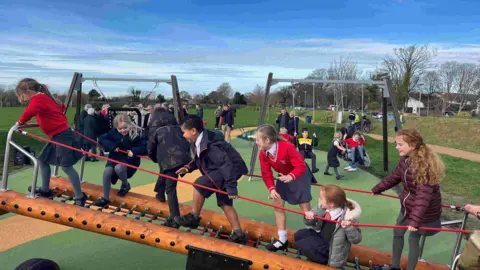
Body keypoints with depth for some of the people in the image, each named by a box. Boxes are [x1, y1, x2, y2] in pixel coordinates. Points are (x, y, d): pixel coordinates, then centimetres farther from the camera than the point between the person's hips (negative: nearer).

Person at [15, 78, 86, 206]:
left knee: (66, 166, -10)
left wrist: (20, 122, -16)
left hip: (62, 136, -11)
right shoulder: (44, 97, 16)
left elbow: (29, 112, -33)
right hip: (57, 136, 11)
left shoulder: (38, 99, -13)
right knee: (43, 159, 17)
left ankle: (79, 196, -4)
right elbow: (61, 106, 32)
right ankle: (45, 190, 29)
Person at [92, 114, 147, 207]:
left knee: (118, 168, -34)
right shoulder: (114, 132, -4)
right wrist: (112, 146, -17)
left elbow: (145, 148, -14)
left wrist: (134, 151, -30)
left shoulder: (137, 134, -15)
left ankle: (125, 185, 0)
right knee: (106, 172, -19)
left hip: (129, 160, -4)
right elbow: (101, 139, -2)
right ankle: (105, 198, -2)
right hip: (115, 158, 5)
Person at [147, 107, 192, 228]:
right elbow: (186, 142, 21)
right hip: (183, 157, 6)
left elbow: (151, 148, 17)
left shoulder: (155, 128, 16)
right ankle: (160, 193, 49)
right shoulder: (176, 126, 26)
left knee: (170, 188, -4)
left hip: (169, 160, -5)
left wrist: (156, 159, 35)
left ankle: (174, 219, -8)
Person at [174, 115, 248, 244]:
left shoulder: (209, 145, -30)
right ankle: (239, 234, 18)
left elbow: (226, 164, -32)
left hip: (232, 169, -10)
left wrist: (231, 187, -33)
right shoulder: (199, 141, 0)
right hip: (222, 170, 10)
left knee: (200, 183, -21)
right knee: (225, 203, 11)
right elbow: (199, 160, 17)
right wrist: (189, 167, -2)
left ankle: (194, 217, -4)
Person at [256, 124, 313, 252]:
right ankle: (282, 240, 15)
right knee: (278, 205, 4)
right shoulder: (263, 154, -16)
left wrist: (290, 176, -52)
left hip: (299, 176, -6)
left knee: (305, 209, -2)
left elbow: (301, 166, -35)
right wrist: (272, 188, -25)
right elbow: (266, 174, -11)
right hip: (284, 177, 6)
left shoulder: (287, 147, -36)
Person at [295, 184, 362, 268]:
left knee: (303, 245, -16)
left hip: (331, 248, -7)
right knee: (299, 235, 2)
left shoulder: (347, 217, -29)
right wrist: (309, 218, -21)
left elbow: (356, 239, -22)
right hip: (321, 237, 7)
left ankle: (325, 263, 6)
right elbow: (314, 225, 3)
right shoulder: (322, 208, -13)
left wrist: (348, 228, -41)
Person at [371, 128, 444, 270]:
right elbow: (394, 177, 11)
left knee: (413, 239, 5)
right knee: (397, 232, 19)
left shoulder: (425, 164, -31)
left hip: (424, 212, -9)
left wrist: (415, 219, -41)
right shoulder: (406, 159, -6)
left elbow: (424, 195, -36)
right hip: (408, 207, 9)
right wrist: (376, 189, 20)